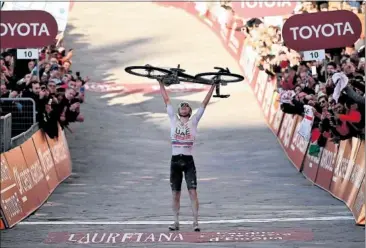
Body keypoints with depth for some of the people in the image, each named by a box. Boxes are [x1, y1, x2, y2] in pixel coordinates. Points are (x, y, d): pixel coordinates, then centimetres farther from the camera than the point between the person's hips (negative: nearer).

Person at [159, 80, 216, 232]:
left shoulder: (194, 121, 6)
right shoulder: (173, 120, 10)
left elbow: (204, 103, 5)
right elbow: (167, 100, 12)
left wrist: (213, 87, 3)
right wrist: (161, 84, 13)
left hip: (188, 161, -2)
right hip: (175, 160, 2)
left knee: (193, 192, -8)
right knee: (175, 194, 6)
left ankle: (195, 222, -6)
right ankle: (176, 222, 13)